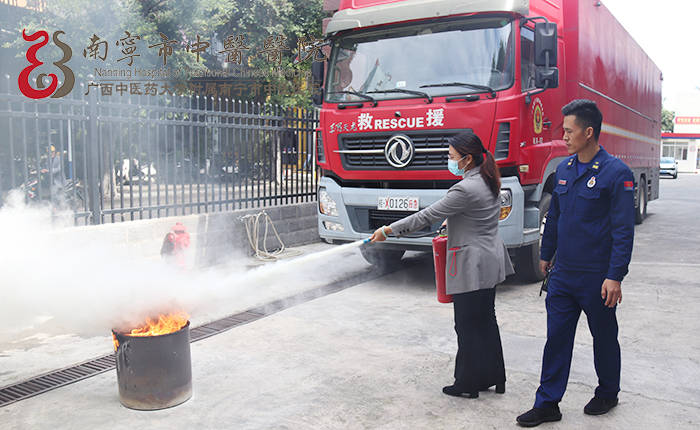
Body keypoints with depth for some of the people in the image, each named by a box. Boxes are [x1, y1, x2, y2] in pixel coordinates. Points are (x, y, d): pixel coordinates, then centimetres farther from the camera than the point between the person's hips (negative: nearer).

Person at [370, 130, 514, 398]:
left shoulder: (465, 190, -22)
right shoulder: (488, 182, 7)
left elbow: (427, 217, -19)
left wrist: (388, 230, -13)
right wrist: (455, 232, 16)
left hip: (472, 266, -10)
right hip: (490, 261, 10)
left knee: (468, 325, 3)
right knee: (486, 320, 18)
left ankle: (468, 384, 16)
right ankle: (494, 377, 29)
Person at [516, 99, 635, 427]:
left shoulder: (616, 173, -13)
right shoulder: (564, 169, 7)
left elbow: (623, 230, -14)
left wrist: (615, 276, -18)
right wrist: (546, 254, 21)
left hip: (597, 277, -5)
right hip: (563, 273, 5)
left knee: (604, 338, 14)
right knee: (557, 337, 7)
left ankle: (607, 394, 36)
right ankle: (547, 403, 15)